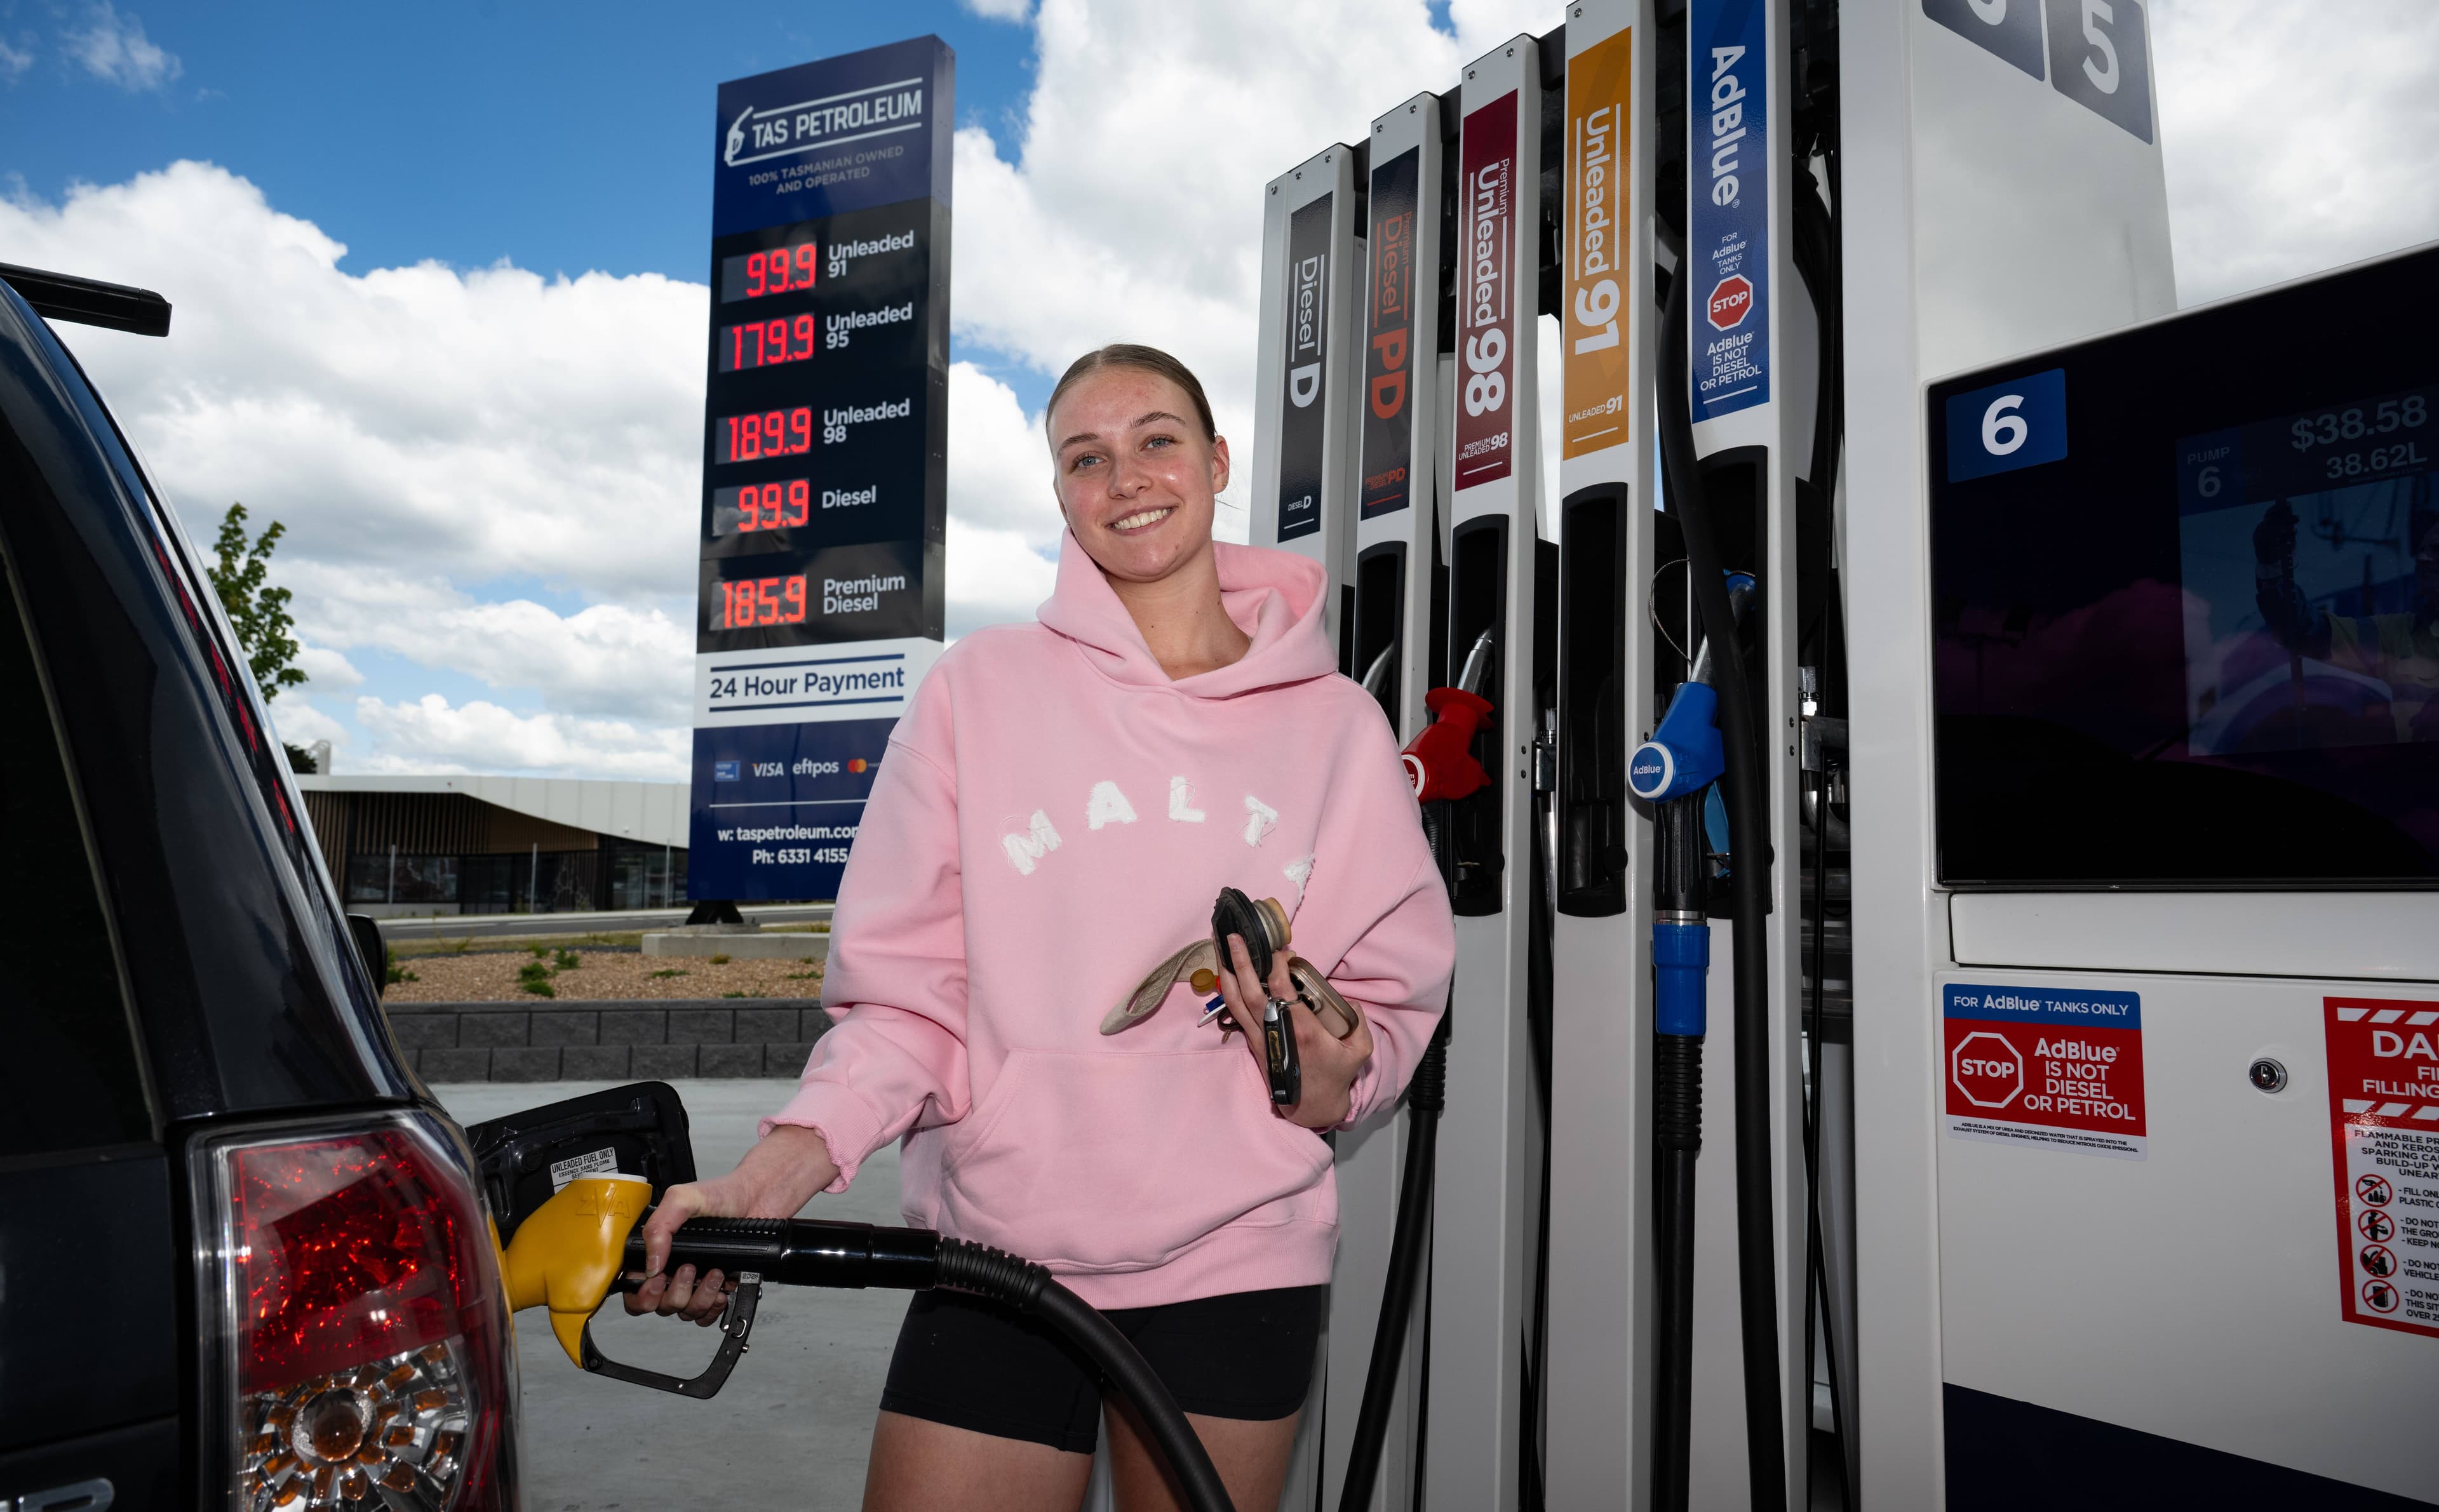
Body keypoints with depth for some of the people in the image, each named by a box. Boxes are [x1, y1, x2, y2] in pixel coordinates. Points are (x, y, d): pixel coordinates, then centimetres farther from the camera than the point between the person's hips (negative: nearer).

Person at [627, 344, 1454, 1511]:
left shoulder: (1334, 726, 4)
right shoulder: (981, 689, 0)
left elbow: (1388, 996, 9)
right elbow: (905, 992, -3)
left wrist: (1330, 1073, -12)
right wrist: (770, 1179, -16)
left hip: (1236, 1268, 1)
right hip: (995, 1255, -1)